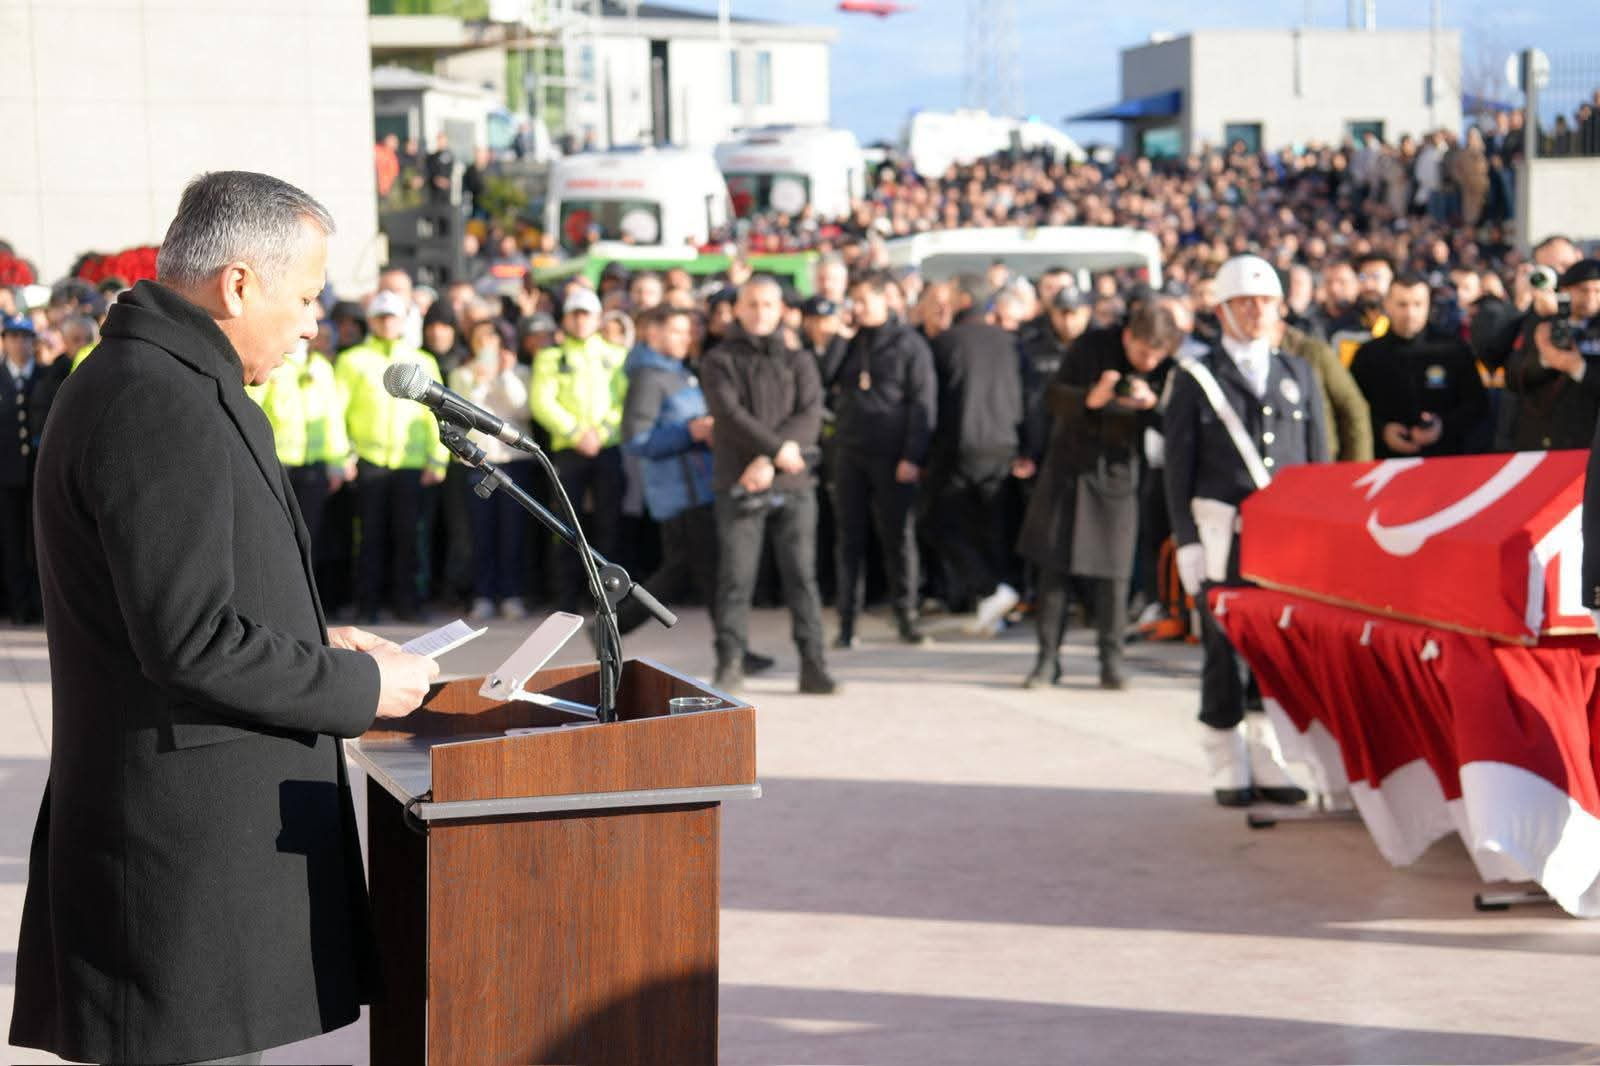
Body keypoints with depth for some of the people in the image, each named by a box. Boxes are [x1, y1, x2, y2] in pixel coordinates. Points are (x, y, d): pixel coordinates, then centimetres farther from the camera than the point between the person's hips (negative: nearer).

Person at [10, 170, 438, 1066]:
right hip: (193, 847, -11)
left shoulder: (142, 379, 15)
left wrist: (315, 642, 14)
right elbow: (190, 642, -23)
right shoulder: (164, 406, -19)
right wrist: (361, 686, -12)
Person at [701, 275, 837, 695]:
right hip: (739, 486, -2)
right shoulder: (720, 360, 7)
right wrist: (778, 448, -15)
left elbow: (809, 417, 0)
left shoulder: (799, 361, 14)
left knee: (802, 575, -1)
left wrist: (767, 460, -13)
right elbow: (729, 413, -7)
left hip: (794, 486, 2)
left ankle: (813, 665, 0)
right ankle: (730, 664, 2)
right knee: (735, 577, -3)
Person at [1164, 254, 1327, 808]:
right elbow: (1177, 467, 1)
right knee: (1225, 654, -1)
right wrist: (1186, 541, -7)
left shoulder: (1300, 377, 15)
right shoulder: (1195, 379, 5)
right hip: (1223, 535, -3)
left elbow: (1319, 464, 15)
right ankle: (1230, 769, 8)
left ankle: (1269, 764, 12)